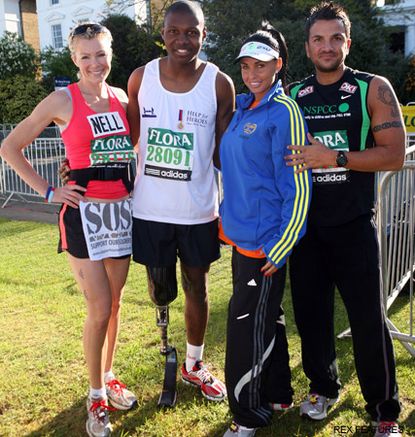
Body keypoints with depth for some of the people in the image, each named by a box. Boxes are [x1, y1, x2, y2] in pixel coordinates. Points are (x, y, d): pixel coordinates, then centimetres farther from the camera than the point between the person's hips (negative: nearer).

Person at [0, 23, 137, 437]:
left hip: (122, 208, 5)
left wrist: (139, 181, 12)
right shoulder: (63, 100, -5)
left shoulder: (123, 99, 8)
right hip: (84, 211, -4)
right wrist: (48, 191, -7)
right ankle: (96, 397, 17)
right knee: (99, 310, -3)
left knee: (113, 304, 13)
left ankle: (107, 377, 34)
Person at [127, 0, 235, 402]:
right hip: (150, 210, 1)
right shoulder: (141, 78, -2)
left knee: (196, 289, 14)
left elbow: (224, 151, 1)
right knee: (160, 293, 9)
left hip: (198, 212, 0)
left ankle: (194, 366, 36)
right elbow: (129, 138, 8)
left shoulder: (219, 84, -6)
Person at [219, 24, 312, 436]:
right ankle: (276, 396, 36)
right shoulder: (240, 106, 9)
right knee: (264, 320, 18)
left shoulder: (283, 111, -12)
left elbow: (297, 186, -15)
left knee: (248, 326, 0)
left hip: (265, 243, -7)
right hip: (242, 236, 8)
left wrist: (280, 249, -14)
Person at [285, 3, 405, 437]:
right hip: (305, 225, 3)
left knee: (368, 320, 1)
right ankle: (323, 387, 34)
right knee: (310, 313, 12)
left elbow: (395, 155, -10)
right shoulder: (292, 95, 7)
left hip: (353, 226, -3)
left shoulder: (373, 89, -2)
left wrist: (334, 157, -19)